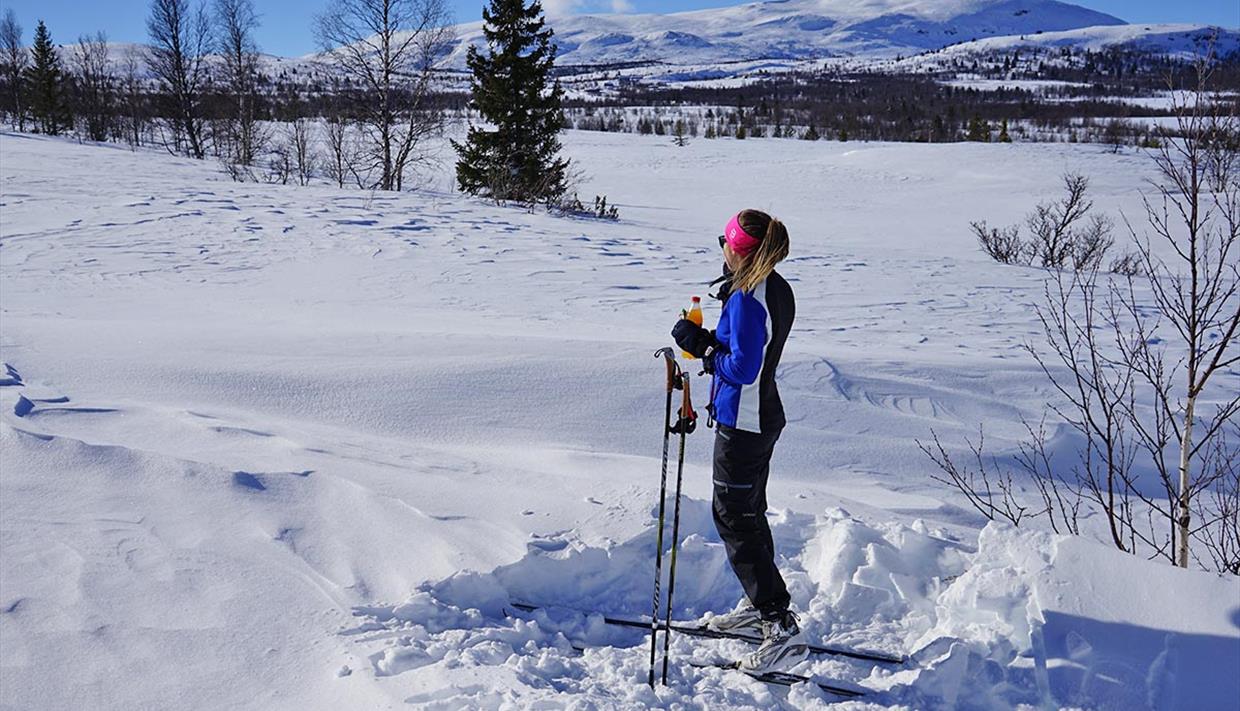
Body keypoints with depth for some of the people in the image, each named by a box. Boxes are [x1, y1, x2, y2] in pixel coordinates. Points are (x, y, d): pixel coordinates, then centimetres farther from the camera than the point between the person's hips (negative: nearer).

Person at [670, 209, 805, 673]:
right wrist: (710, 340, 3)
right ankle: (757, 608, 37)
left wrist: (700, 345, -14)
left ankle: (783, 630, -2)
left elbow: (742, 368, -26)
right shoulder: (777, 290, 7)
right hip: (764, 418, 10)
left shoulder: (747, 299, -24)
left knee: (734, 520, -2)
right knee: (750, 513, 22)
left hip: (741, 423, -10)